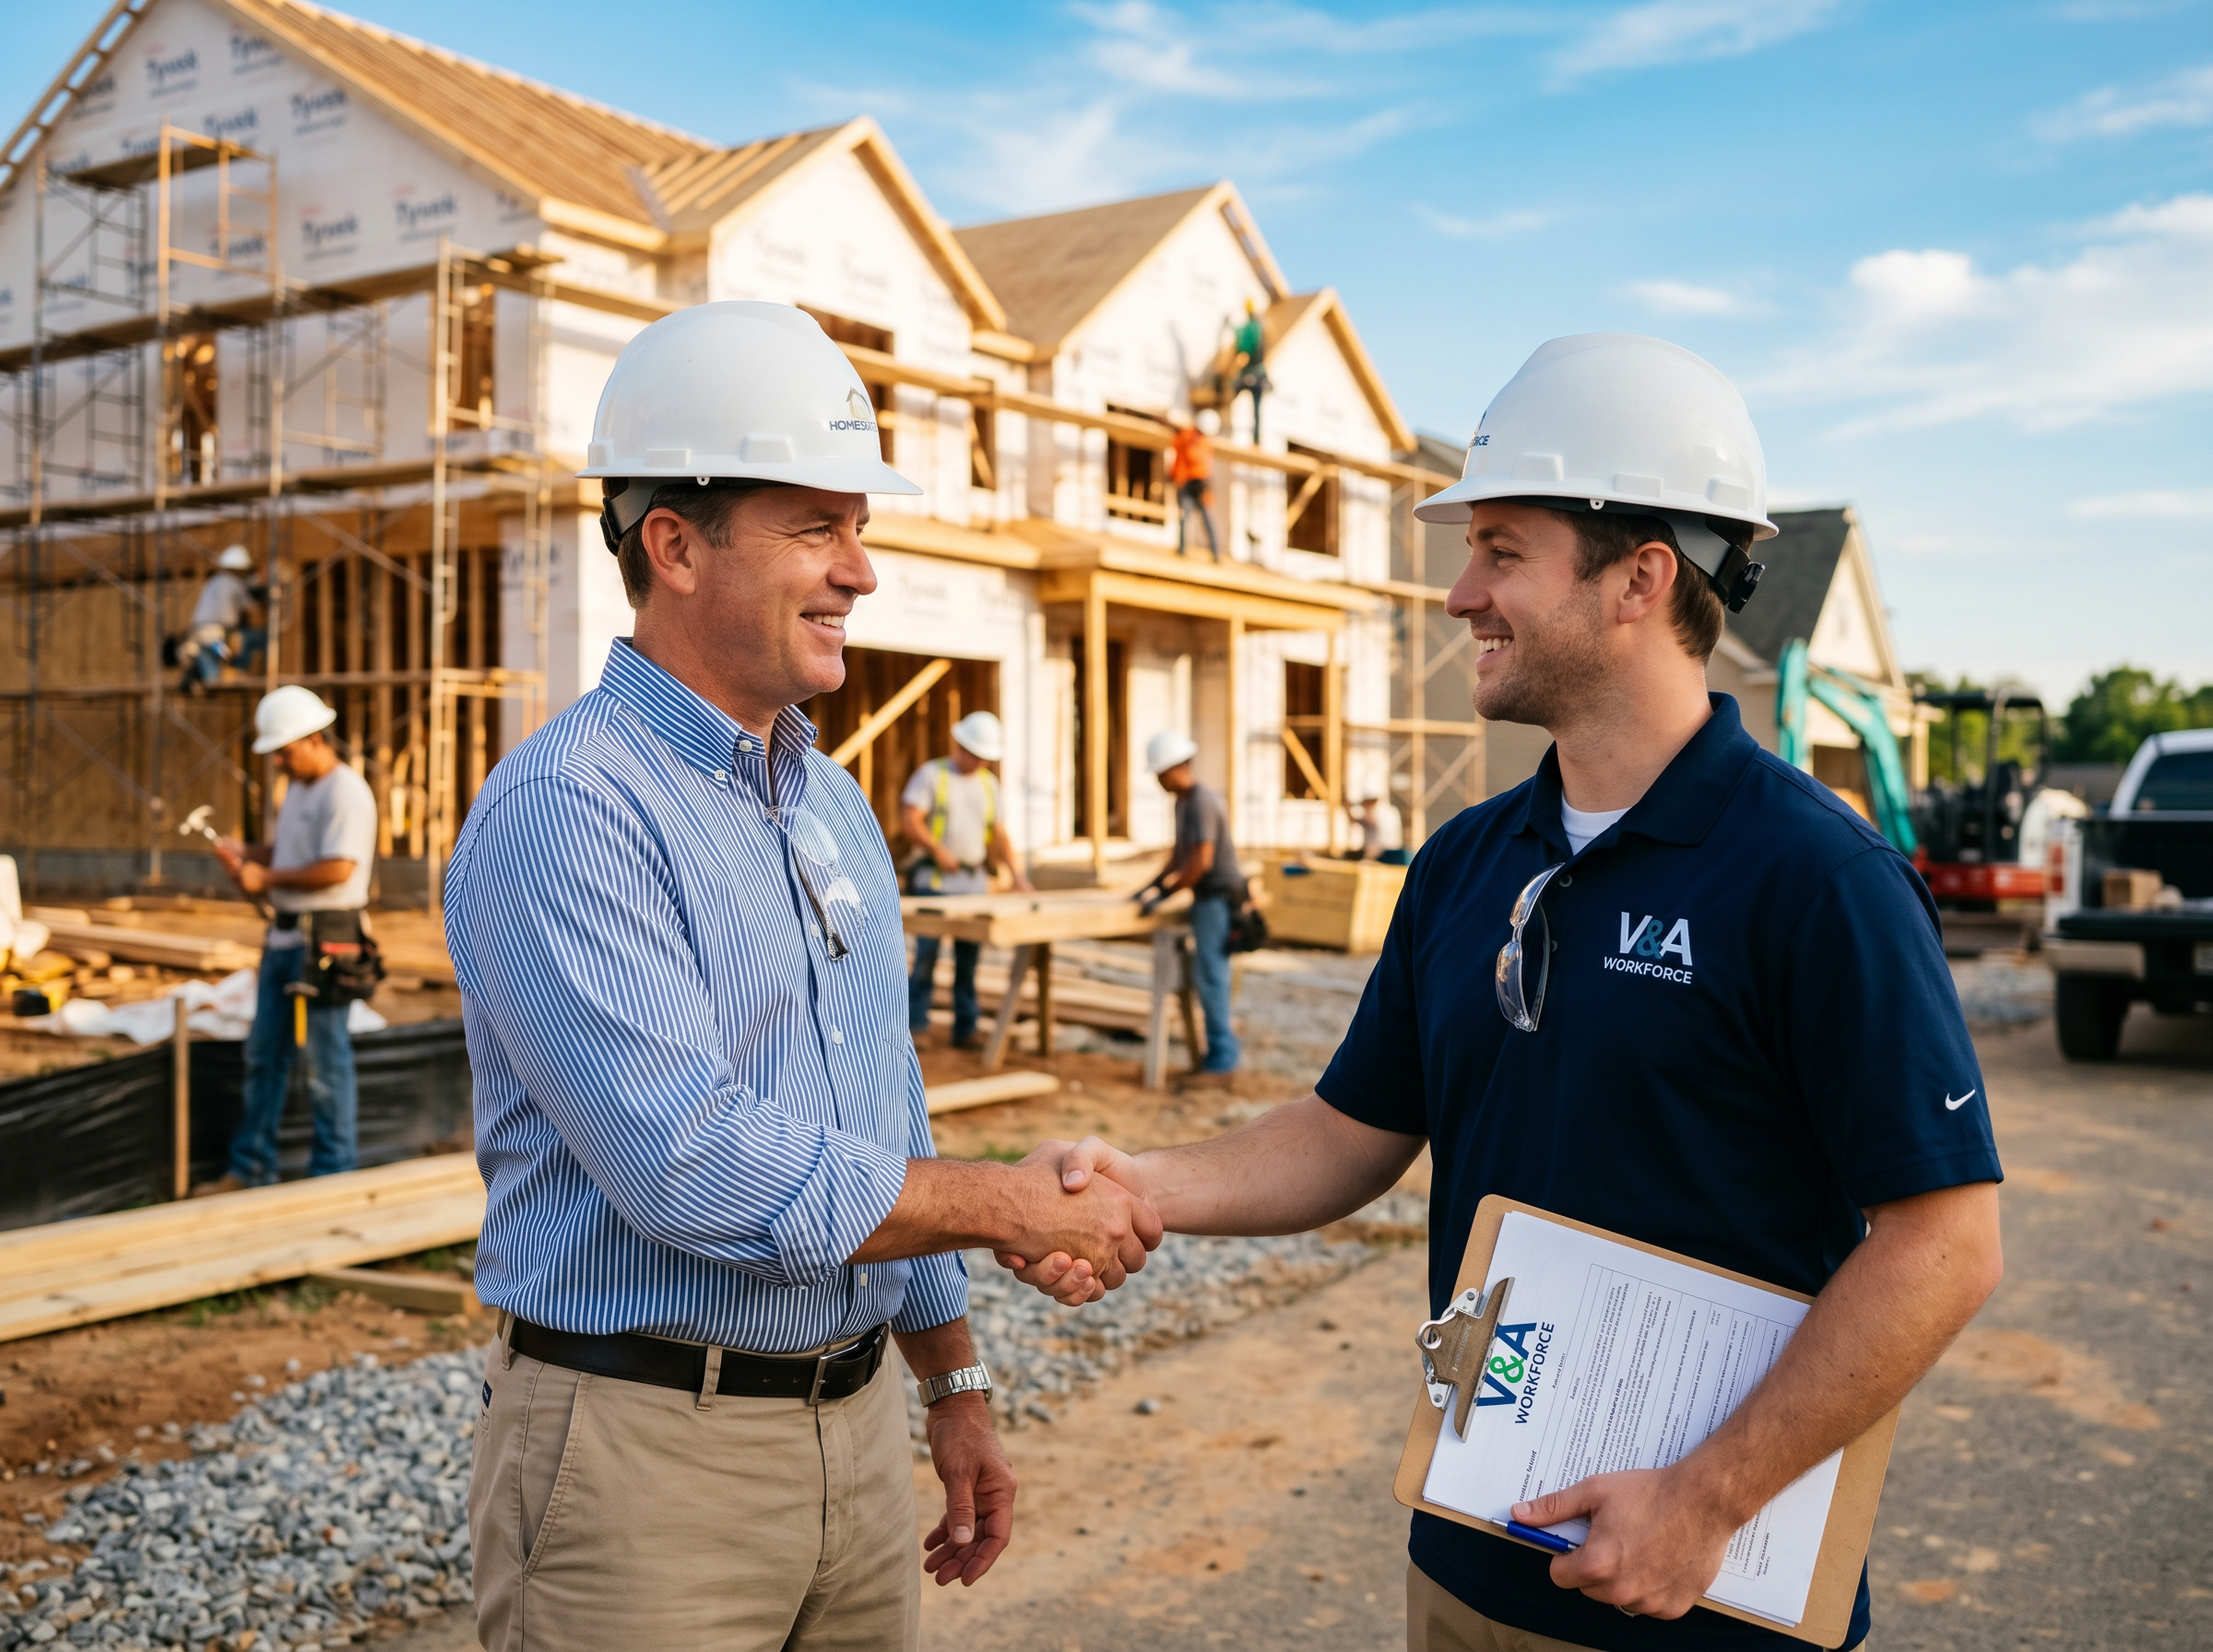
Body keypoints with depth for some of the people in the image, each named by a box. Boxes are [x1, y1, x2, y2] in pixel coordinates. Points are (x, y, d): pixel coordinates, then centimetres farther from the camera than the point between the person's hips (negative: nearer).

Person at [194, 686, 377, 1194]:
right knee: (264, 1054, 13)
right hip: (285, 936, 10)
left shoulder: (345, 792, -15)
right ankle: (250, 1169, 23)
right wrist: (246, 853, 6)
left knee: (325, 1060, 0)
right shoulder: (298, 789, 16)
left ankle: (334, 1172, 11)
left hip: (325, 940, -10)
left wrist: (267, 877, -15)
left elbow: (338, 868, -24)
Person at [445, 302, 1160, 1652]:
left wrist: (954, 1384, 17)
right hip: (646, 1450, -7)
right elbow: (697, 1170, -25)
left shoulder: (838, 807, 9)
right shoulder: (566, 812, -17)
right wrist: (1017, 1207, -16)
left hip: (856, 1425, 7)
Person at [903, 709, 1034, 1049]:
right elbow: (909, 820, -8)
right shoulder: (932, 774, 0)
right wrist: (937, 849, -20)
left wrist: (1015, 872, 3)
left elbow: (999, 833, 15)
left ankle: (966, 1030, 9)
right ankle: (915, 1025, -1)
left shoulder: (989, 784, 15)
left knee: (968, 959, 5)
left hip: (975, 882, 5)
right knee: (926, 954, -7)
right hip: (934, 880, -4)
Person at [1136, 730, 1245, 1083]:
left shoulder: (1202, 803, -18)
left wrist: (1166, 893, -17)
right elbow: (1179, 853, 21)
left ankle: (1221, 1061, -3)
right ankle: (1222, 1044, 19)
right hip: (1208, 896, 10)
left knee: (1210, 974, -8)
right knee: (1204, 974, 12)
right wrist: (1154, 884, 13)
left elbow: (1202, 860, -23)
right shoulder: (1183, 802, 14)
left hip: (1219, 896, -10)